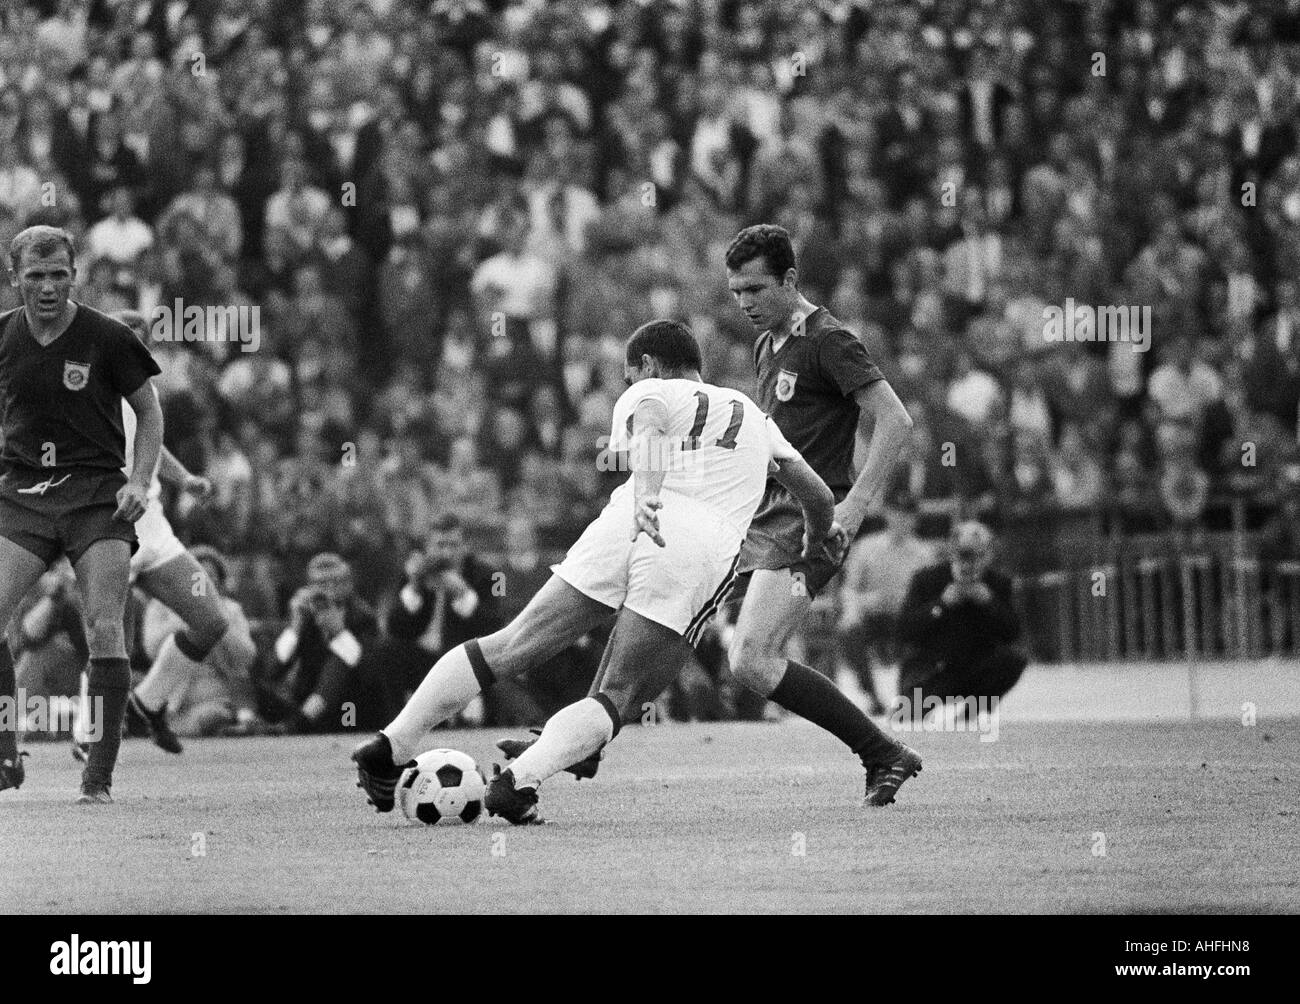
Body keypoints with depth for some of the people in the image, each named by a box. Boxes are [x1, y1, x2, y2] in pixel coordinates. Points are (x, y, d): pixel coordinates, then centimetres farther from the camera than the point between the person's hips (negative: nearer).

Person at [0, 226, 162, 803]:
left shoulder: (107, 338, -6)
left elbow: (149, 412, 4)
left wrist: (139, 481, -7)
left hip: (97, 495, -3)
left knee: (104, 630, -13)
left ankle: (100, 775, -8)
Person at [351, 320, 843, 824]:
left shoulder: (648, 393, 22)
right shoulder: (752, 414, 32)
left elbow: (648, 424, -3)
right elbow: (816, 493, 31)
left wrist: (645, 496, -22)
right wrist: (819, 538, 53)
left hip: (625, 526, 0)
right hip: (701, 551, 0)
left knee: (507, 649, 10)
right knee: (613, 699, 2)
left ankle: (391, 746, 3)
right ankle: (520, 780, -24)